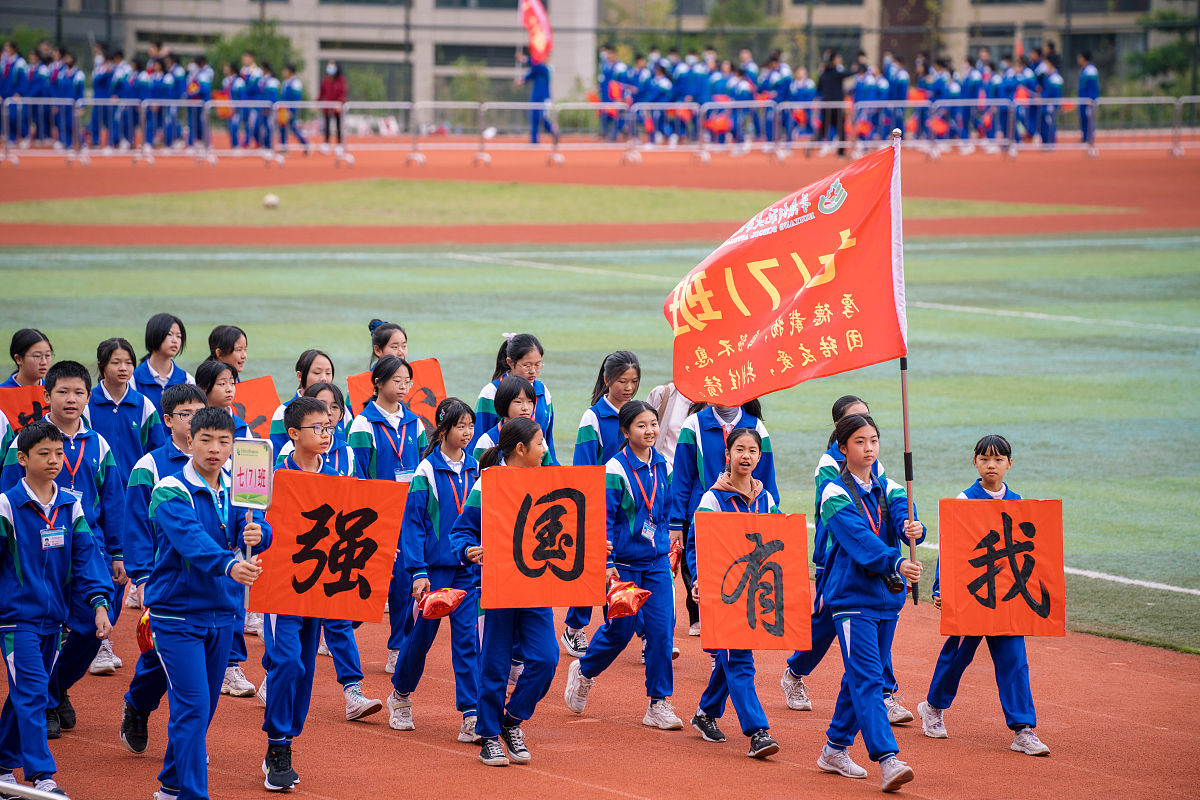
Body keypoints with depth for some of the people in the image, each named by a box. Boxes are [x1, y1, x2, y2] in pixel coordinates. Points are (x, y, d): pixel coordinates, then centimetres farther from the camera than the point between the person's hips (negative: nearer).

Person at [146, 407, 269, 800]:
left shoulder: (236, 491, 6)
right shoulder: (171, 492, -14)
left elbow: (255, 527, -10)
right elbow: (191, 539, -31)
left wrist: (257, 534, -35)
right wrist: (229, 565, -48)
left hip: (223, 613, 6)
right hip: (178, 612, -6)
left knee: (204, 707, 15)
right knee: (192, 706, -13)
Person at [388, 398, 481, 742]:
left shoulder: (475, 469, 6)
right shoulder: (426, 471, -7)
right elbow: (413, 524, -8)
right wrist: (418, 572, -14)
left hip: (468, 567, 3)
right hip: (434, 567, -3)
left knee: (468, 638, -4)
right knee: (422, 633, 9)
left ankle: (471, 716, -6)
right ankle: (401, 695, 34)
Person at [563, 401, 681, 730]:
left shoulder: (662, 467, 5)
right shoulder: (616, 470, -12)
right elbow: (603, 519, -12)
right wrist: (606, 564, -17)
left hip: (657, 563, 4)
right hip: (624, 564, -4)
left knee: (662, 629, -3)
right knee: (620, 630, 5)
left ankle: (658, 704, 3)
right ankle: (583, 672, 34)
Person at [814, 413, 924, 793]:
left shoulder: (889, 490, 10)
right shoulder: (835, 494, -7)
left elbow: (905, 522, -9)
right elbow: (859, 538, -22)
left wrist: (913, 529, -34)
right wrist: (895, 564, -36)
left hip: (887, 596, 6)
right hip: (850, 595, -6)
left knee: (861, 677, 12)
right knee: (866, 678, -14)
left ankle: (835, 749, 26)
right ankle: (888, 760, -24)